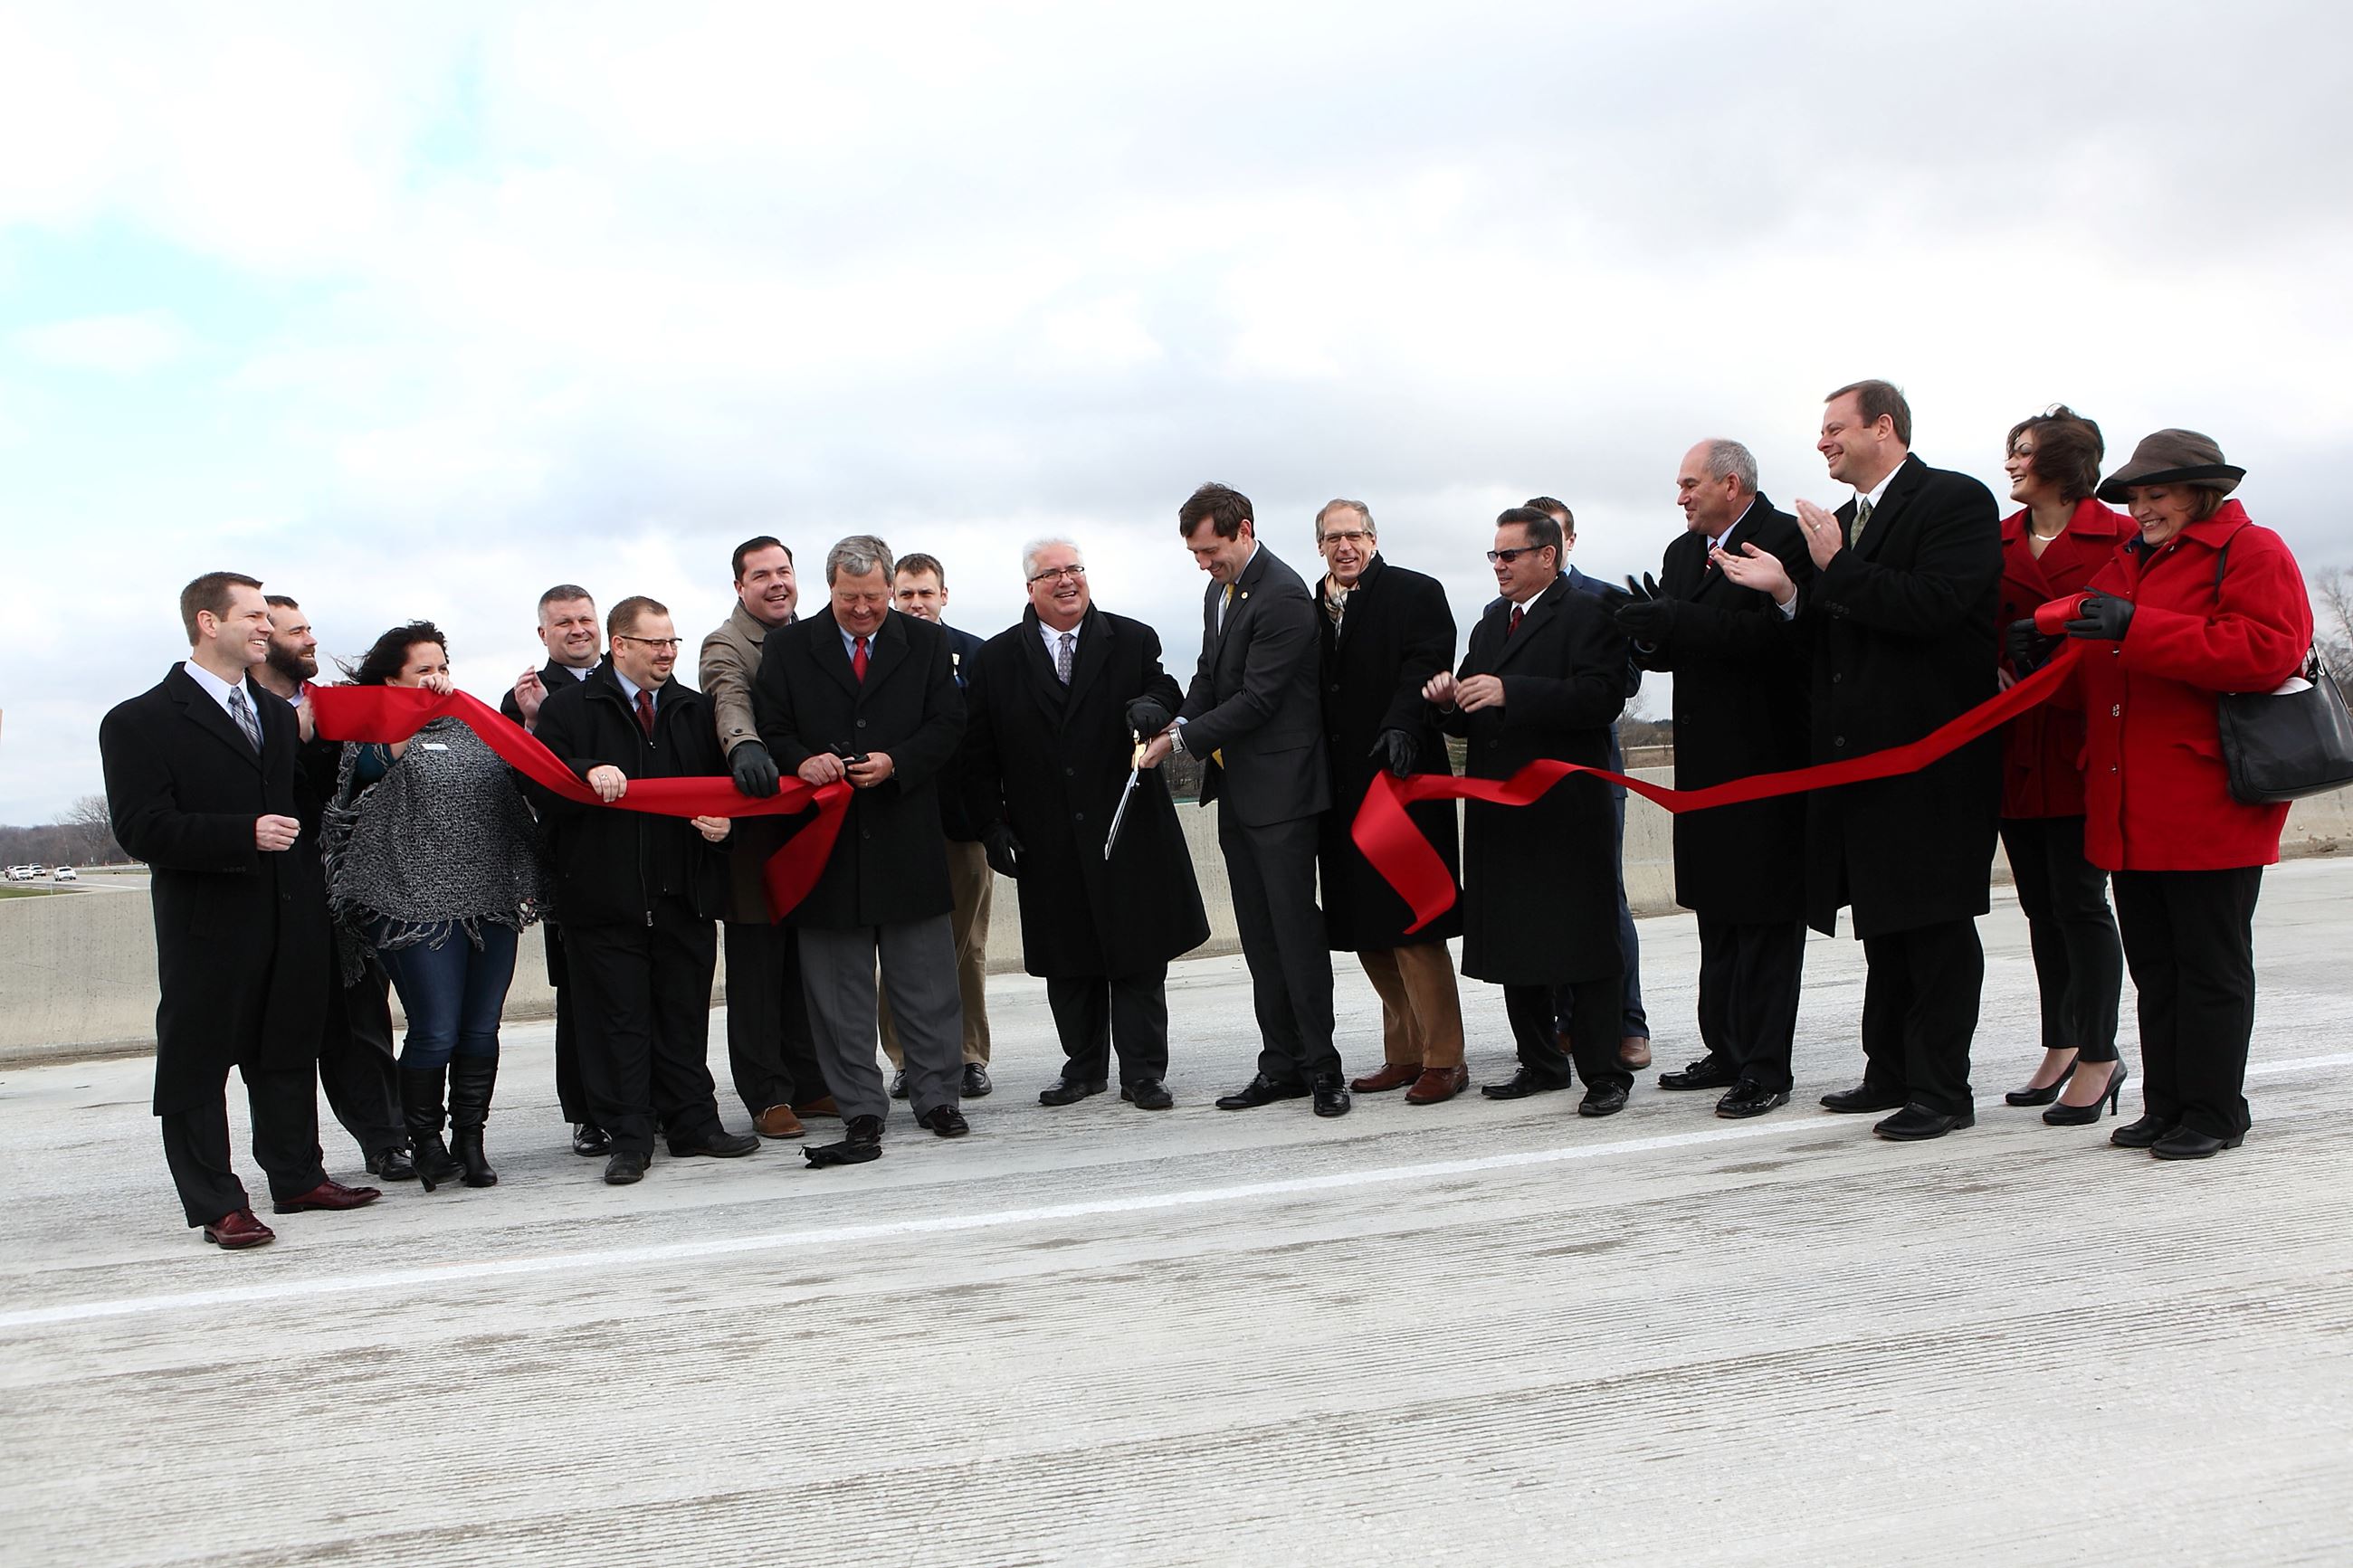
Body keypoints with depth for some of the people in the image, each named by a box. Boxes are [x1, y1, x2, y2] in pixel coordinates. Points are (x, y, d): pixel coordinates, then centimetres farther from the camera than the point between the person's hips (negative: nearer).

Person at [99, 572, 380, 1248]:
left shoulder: (277, 713, 16)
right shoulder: (141, 722, -6)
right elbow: (141, 830, -16)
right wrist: (245, 835, -24)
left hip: (291, 921, 6)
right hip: (208, 926, -6)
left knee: (288, 1053, 15)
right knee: (198, 1062, 2)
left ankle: (298, 1178, 27)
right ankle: (216, 1205, 11)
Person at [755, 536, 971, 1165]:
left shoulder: (926, 643, 8)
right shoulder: (789, 647, 6)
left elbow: (948, 724, 3)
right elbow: (769, 731, 4)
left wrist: (896, 762, -13)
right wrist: (802, 761, -16)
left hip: (908, 836, 0)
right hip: (826, 837, 0)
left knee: (926, 979, 6)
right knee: (839, 986, 3)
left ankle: (937, 1096, 18)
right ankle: (861, 1109, 11)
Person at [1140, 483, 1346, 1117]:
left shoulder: (1283, 598, -17)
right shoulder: (1219, 590, 13)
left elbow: (1256, 699, -19)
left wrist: (1182, 739, -16)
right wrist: (1182, 722, 0)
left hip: (1280, 787, -9)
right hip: (1236, 790, 9)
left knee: (1295, 927, -5)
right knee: (1260, 937, 11)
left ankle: (1321, 1065, 5)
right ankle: (1281, 1065, 18)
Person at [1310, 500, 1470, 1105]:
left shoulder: (1415, 593, 0)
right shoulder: (1313, 608, 16)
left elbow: (1427, 664, -13)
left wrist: (1401, 725, -29)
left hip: (1401, 781, -6)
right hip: (1343, 790, 6)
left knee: (1411, 927, -7)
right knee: (1367, 930, 10)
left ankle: (1443, 1060, 2)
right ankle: (1404, 1054, 21)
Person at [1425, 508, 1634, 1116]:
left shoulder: (1588, 615, -4)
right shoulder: (1489, 625, 19)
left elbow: (1601, 698, -19)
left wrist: (1508, 694, -23)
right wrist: (1453, 703, -3)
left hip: (1567, 809, -7)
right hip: (1499, 811, 7)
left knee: (1583, 942, -3)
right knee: (1513, 946, 11)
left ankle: (1605, 1073, 4)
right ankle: (1541, 1063, 22)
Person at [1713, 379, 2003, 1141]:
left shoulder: (1956, 501, -8)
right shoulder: (1846, 521, 17)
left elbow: (1934, 606, -22)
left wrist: (1838, 568, -15)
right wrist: (1787, 591, 0)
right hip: (1862, 755, 9)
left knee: (1936, 923, -1)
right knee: (1883, 919, 14)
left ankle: (1943, 1090, 7)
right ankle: (1892, 1073, 25)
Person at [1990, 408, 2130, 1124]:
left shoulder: (2117, 536, -5)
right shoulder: (2000, 541, 12)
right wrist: (1992, 670, -5)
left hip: (2080, 742, -6)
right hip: (2016, 746, 6)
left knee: (2078, 899, -4)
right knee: (2039, 902, 12)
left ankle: (2098, 1057, 8)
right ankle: (2062, 1047, 24)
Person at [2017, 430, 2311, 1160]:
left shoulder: (2252, 553, -4)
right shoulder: (2126, 561, 19)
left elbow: (2268, 651, -21)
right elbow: (2100, 668, 30)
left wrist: (2135, 628, -24)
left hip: (2209, 809, -7)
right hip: (2129, 811, 8)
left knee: (2210, 962, 0)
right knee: (2153, 963, 11)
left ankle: (2214, 1112, 10)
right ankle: (2165, 1106, 19)